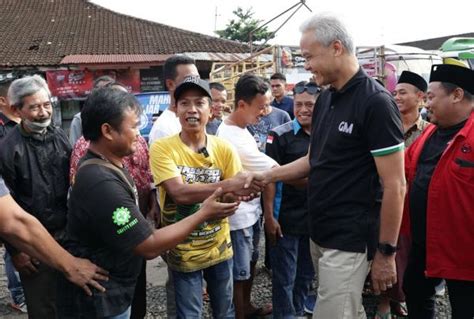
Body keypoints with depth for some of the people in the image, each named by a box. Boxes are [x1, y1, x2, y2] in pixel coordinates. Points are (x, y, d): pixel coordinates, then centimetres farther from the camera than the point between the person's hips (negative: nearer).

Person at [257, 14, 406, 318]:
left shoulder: (376, 102, -16)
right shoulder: (325, 100, 9)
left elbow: (395, 185, -17)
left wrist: (386, 252, -14)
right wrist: (265, 177, 9)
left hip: (350, 240, -7)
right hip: (320, 234, 8)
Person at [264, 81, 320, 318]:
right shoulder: (280, 135, -10)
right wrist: (269, 216, -14)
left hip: (316, 218, 5)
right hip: (286, 218, -4)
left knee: (307, 274, 19)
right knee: (284, 277, 7)